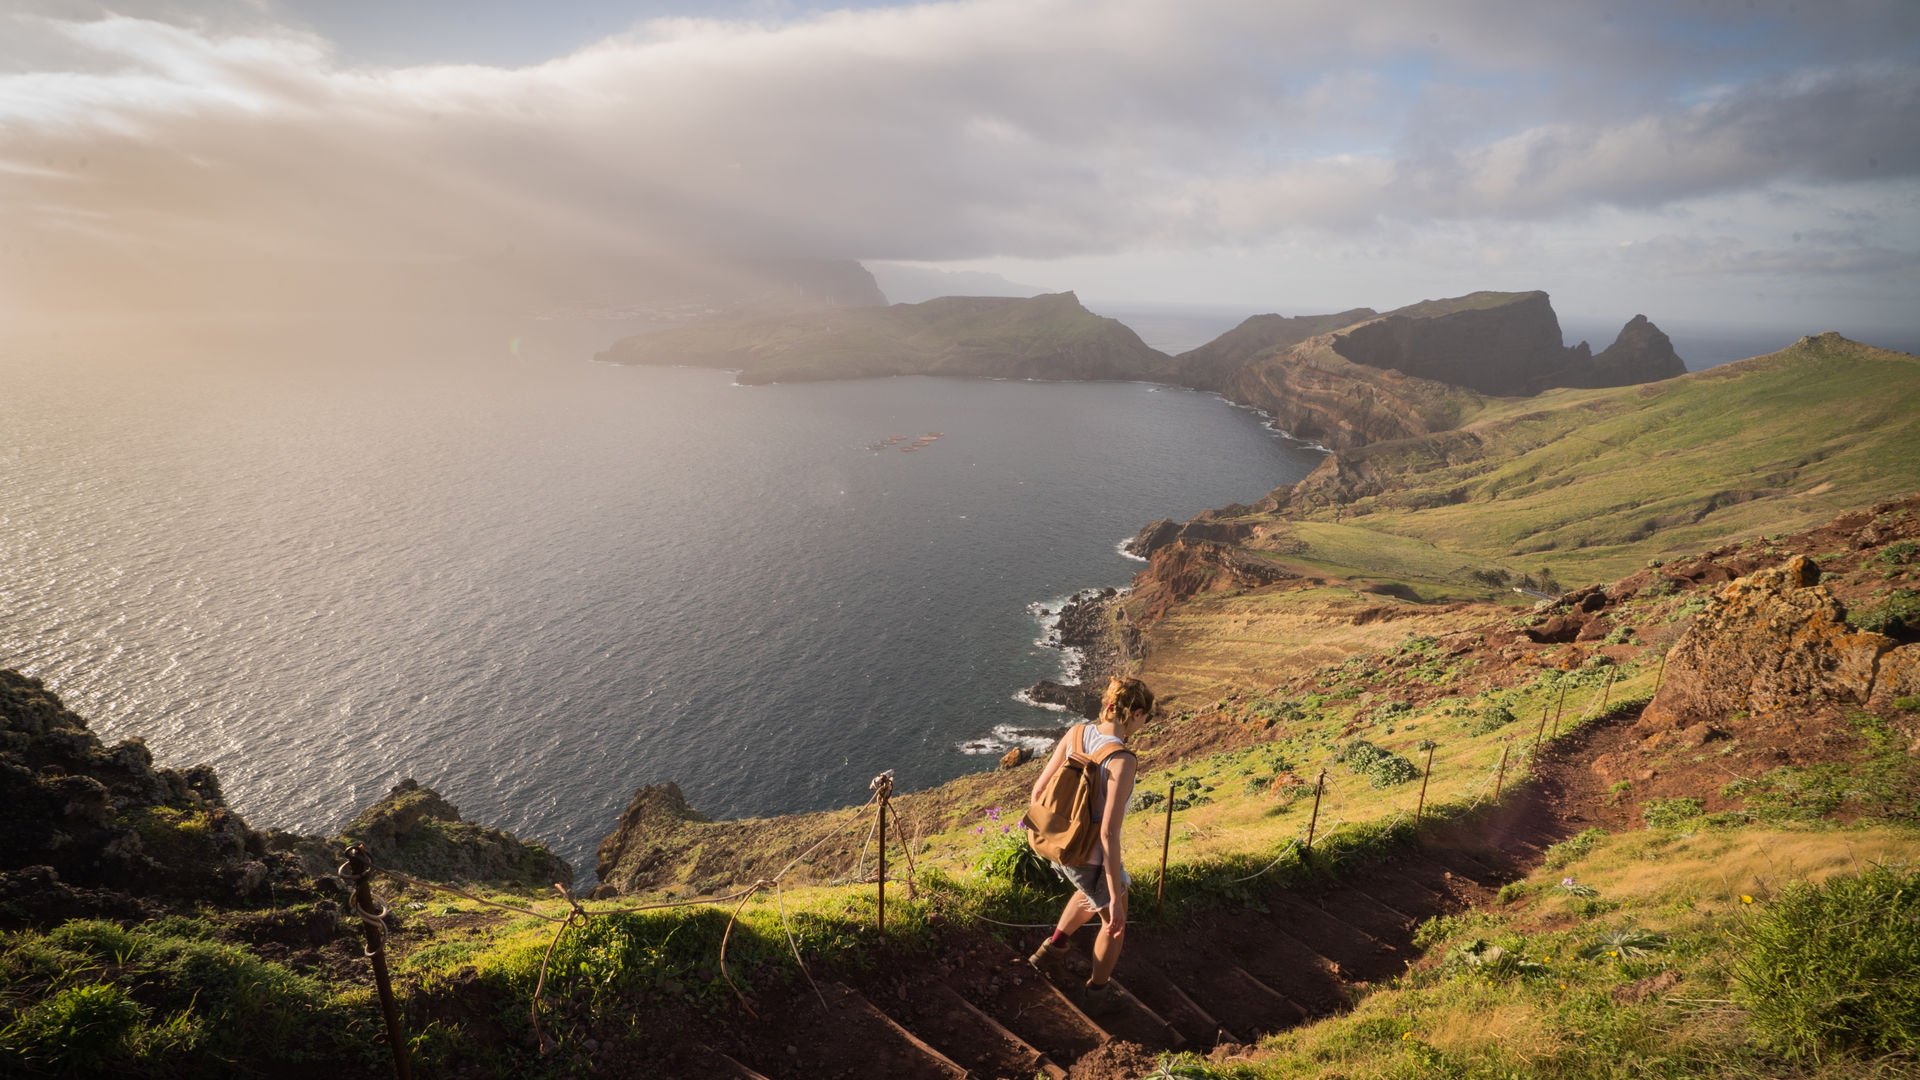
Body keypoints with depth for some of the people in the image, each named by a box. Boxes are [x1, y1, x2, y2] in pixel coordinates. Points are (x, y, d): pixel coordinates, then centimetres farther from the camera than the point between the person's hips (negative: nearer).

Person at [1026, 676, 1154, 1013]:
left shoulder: (1077, 732, -10)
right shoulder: (1122, 761, -31)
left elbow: (1039, 789, -4)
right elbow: (1109, 833, -32)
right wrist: (1116, 899, -23)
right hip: (1094, 859, -6)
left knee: (1092, 894, 40)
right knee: (1114, 921, 26)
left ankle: (1053, 950, 41)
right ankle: (1098, 992, 47)